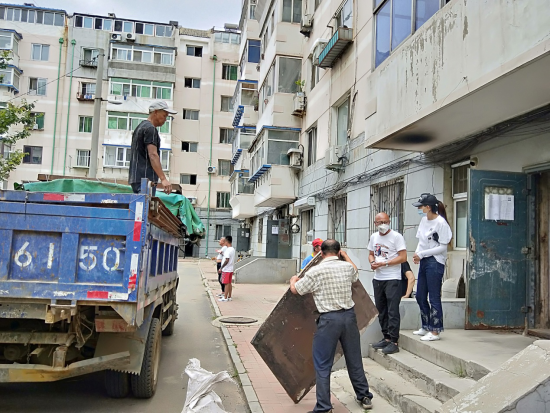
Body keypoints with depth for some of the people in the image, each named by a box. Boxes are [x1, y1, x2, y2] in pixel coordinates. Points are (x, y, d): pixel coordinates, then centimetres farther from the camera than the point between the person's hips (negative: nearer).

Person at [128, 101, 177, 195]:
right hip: (145, 178, -10)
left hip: (136, 178, 10)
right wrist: (163, 179, -25)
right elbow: (153, 155, -19)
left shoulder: (141, 126, 23)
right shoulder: (150, 129, -9)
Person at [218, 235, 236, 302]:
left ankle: (225, 297, 1)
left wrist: (221, 268, -18)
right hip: (230, 269, 9)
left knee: (226, 283, -3)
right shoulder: (233, 249, 11)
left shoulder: (228, 250, -18)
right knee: (229, 283, 13)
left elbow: (227, 260, -23)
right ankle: (229, 297, 18)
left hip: (226, 270, -9)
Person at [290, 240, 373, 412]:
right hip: (349, 315, 5)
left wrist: (293, 280, 25)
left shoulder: (315, 271, -9)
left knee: (322, 365, 5)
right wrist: (346, 255, 44)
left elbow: (295, 289, 2)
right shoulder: (348, 267, 3)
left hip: (329, 319, -5)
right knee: (354, 360, 20)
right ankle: (364, 397, 34)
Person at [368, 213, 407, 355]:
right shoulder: (374, 237, 11)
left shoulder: (396, 236, -9)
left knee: (393, 311, -6)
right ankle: (386, 338, 25)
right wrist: (372, 262, -1)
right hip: (377, 279, 7)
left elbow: (403, 257, -14)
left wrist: (384, 263, -18)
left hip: (392, 279, -7)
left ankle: (394, 342, -1)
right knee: (381, 310, 14)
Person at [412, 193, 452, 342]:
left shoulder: (441, 223, -14)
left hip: (435, 263, -9)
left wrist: (422, 253, -15)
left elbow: (442, 247, -15)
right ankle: (426, 327, 30)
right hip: (424, 262, 9)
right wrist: (417, 254, -3)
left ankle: (435, 331, 7)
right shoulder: (424, 220, 9)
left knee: (434, 298, -2)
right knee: (420, 296, 15)